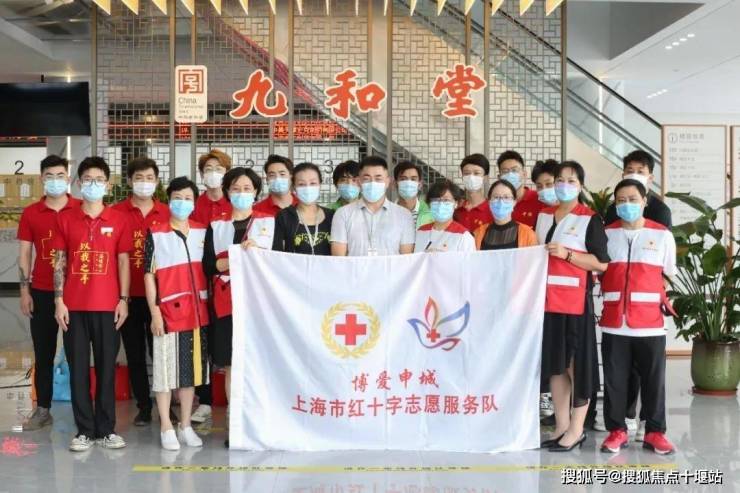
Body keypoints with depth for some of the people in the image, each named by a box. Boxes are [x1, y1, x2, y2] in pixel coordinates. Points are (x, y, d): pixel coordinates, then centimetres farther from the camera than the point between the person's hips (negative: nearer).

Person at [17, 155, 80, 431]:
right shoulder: (30, 213, 4)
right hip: (42, 293, 2)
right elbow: (24, 254, 7)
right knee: (43, 354, 9)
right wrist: (24, 291, 1)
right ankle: (43, 410, 18)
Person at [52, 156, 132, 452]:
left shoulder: (118, 220, 3)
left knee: (106, 367, 5)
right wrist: (58, 300, -2)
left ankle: (106, 429, 14)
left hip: (107, 305, -1)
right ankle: (84, 430, 12)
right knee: (78, 368, 4)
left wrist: (124, 300, -2)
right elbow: (59, 262, 5)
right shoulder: (66, 219, 5)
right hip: (74, 305, 1)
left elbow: (123, 262, 4)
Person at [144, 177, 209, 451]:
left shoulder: (202, 232, 8)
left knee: (191, 369, 10)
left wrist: (208, 305, 8)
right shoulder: (156, 233, -3)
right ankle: (166, 428, 11)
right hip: (167, 312, -4)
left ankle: (185, 426, 20)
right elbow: (149, 275, -4)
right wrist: (154, 311, -10)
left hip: (197, 312, 4)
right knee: (165, 370, 2)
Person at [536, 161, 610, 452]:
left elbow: (602, 263, -9)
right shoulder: (543, 216, 14)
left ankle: (576, 429, 4)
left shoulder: (590, 220, -2)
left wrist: (566, 254, -16)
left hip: (576, 301, -5)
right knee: (555, 363, 9)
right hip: (548, 300, 6)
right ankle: (561, 426, 17)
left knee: (578, 363, -2)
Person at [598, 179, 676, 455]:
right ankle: (616, 430, 15)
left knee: (654, 379, 4)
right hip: (614, 322, 1)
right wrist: (616, 293, 8)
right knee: (614, 379, 5)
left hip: (650, 322, -1)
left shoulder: (662, 235, 3)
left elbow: (667, 275, 13)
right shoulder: (606, 234, 6)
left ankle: (655, 432, 14)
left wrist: (656, 298, 9)